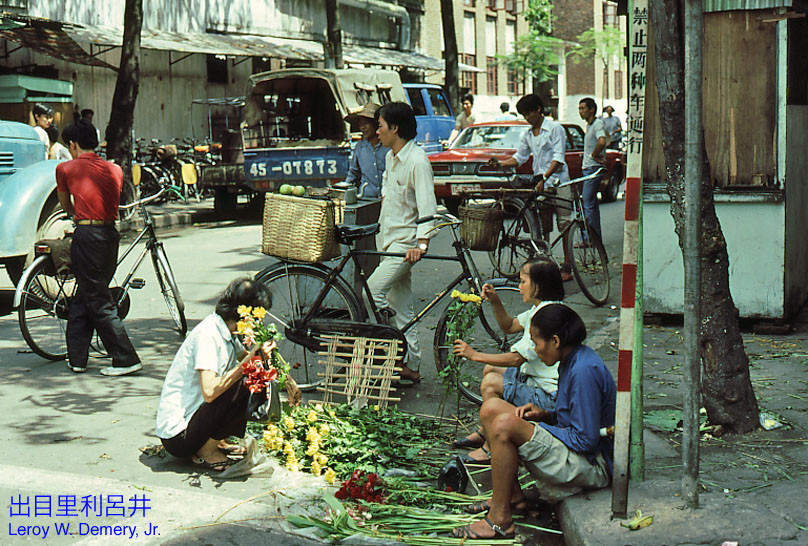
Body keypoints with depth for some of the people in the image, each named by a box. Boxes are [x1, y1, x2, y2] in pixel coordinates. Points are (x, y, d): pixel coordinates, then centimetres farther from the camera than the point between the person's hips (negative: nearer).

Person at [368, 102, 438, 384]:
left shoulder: (417, 161, -17)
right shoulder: (390, 157, 11)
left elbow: (427, 206, -24)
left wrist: (422, 244, -33)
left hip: (406, 242, -9)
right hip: (388, 239, 9)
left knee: (372, 291, -18)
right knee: (400, 304, 9)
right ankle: (411, 366, 14)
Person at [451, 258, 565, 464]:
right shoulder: (539, 309, 8)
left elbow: (517, 359, -25)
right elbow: (509, 326, 22)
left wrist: (474, 355, -17)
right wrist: (495, 302, 4)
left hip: (551, 397, -11)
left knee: (491, 384, -18)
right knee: (490, 369, 18)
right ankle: (485, 431, 27)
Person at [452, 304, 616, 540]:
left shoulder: (584, 370, -22)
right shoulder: (571, 362, 9)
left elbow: (587, 440, -23)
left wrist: (543, 428, -11)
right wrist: (544, 415, 1)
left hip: (591, 465, -11)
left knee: (504, 425, -29)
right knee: (491, 408, 6)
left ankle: (500, 520, -20)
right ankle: (512, 494, 5)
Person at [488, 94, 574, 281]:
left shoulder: (555, 128, -5)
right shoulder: (528, 134, 15)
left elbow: (558, 159, -12)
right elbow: (519, 157, 16)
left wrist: (545, 178, -23)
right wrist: (500, 164, -2)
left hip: (559, 182, -6)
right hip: (540, 184, 6)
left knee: (564, 225, -6)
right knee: (542, 228, 5)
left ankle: (567, 267, -3)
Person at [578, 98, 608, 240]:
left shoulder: (598, 124, -13)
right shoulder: (590, 125, 17)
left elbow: (601, 142, -33)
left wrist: (594, 155, -19)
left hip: (594, 169, -10)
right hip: (588, 169, 10)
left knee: (588, 204, -11)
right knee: (592, 204, 12)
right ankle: (595, 238, 17)